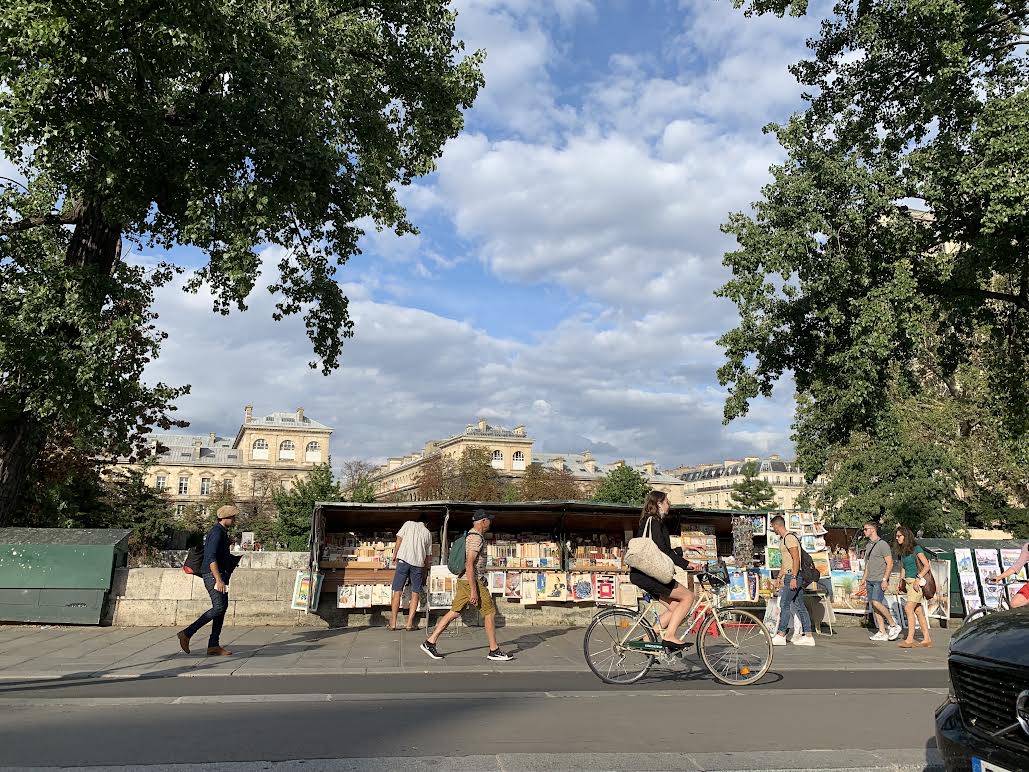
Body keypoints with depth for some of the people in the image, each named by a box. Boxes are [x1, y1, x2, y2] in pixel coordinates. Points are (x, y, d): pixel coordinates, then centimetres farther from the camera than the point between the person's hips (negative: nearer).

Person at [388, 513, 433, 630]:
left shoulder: (408, 524, 13)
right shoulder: (428, 533, 16)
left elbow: (399, 539, 2)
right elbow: (428, 555, 18)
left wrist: (395, 556, 8)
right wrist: (425, 571, 26)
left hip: (403, 560, -1)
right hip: (418, 563, 1)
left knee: (397, 591, 5)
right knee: (415, 594, 8)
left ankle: (393, 623, 6)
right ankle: (410, 623, 3)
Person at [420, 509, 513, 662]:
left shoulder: (472, 535, 16)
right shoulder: (476, 538, -17)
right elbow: (469, 564, -23)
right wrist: (474, 591, -24)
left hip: (464, 581, 10)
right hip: (473, 581, -10)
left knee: (455, 612, 10)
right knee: (490, 612, -1)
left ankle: (430, 642, 10)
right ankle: (494, 651, 7)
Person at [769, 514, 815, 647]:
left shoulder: (789, 538, -12)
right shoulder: (784, 539, 20)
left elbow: (796, 559, -20)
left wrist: (793, 578, -24)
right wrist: (778, 578, 26)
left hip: (793, 575, -10)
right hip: (789, 576, 10)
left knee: (784, 604, -7)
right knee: (799, 606, 9)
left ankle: (780, 635, -4)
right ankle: (808, 636, 11)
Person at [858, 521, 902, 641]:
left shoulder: (882, 544, -9)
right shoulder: (868, 545, 16)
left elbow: (890, 564, -12)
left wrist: (885, 580, -19)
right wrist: (863, 579, 19)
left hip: (880, 580, -8)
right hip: (870, 580, 8)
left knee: (876, 603, -18)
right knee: (873, 605, 4)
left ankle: (894, 626, -2)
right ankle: (882, 633, 8)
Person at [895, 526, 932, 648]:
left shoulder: (916, 549, -10)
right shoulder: (902, 551, 12)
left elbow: (927, 565, -13)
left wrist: (918, 578, -20)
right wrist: (901, 582, 15)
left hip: (917, 582, -8)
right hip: (909, 582, 8)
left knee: (908, 608, -15)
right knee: (919, 611, 10)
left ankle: (909, 640, -16)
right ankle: (927, 639, 16)